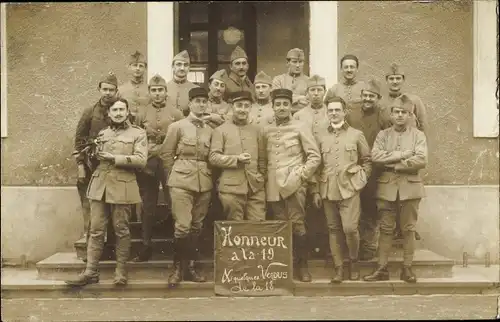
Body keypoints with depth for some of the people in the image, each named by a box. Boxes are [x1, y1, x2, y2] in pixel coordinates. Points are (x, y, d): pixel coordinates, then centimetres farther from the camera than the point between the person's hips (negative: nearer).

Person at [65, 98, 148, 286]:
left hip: (122, 188, -4)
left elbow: (141, 160, -10)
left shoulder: (138, 133, 2)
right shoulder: (102, 134, 17)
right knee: (96, 231, 2)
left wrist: (114, 157, -14)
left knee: (121, 231, 3)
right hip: (99, 186, 4)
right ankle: (91, 272, 5)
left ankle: (121, 272, 12)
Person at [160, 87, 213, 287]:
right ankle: (177, 268, 2)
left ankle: (191, 267, 17)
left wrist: (207, 174, 8)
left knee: (197, 226, 7)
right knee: (182, 225, -10)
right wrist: (175, 175, 5)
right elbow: (166, 154, 3)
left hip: (204, 183, 4)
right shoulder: (177, 126, 1)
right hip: (182, 182, -4)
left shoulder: (210, 130, 11)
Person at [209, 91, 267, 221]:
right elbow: (213, 157, -4)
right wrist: (237, 159, -14)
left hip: (256, 187, 3)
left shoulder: (256, 130, 15)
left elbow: (262, 159, 18)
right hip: (231, 188, -3)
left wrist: (262, 179, 10)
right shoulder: (220, 130, 4)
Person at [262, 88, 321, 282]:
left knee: (297, 225, -7)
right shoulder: (266, 131, 12)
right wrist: (265, 179, 6)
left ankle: (302, 266, 5)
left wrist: (302, 175, -8)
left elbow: (315, 156, 0)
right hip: (274, 186, 3)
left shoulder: (300, 128, 2)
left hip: (294, 184, -3)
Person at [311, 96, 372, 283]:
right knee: (334, 229, 5)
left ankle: (354, 261, 13)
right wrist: (315, 190, 3)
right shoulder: (320, 135, 8)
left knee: (350, 228, -10)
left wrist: (361, 181, 1)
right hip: (327, 189, 2)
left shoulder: (356, 134, 6)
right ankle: (338, 268, 13)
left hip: (349, 189, -2)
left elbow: (367, 161, 12)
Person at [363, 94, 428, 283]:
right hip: (387, 186, 1)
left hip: (410, 186, -1)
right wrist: (401, 155, -12)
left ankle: (407, 268, 11)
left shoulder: (418, 135, 5)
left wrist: (394, 164, -10)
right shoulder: (383, 135, 9)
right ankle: (382, 269, 7)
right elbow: (375, 156, -7)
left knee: (408, 229, 4)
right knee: (386, 229, 4)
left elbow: (421, 160, -9)